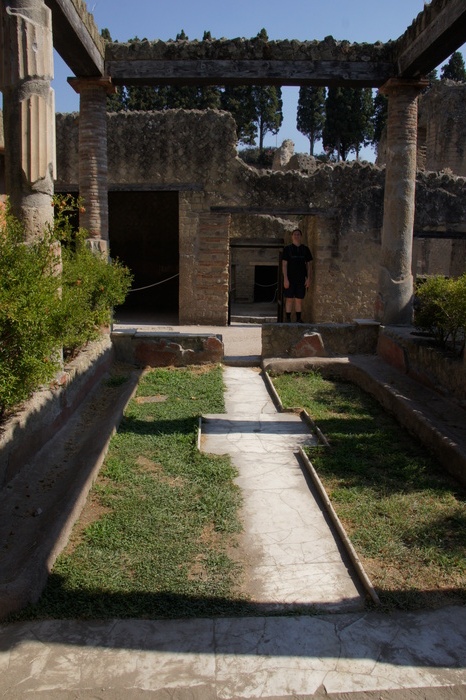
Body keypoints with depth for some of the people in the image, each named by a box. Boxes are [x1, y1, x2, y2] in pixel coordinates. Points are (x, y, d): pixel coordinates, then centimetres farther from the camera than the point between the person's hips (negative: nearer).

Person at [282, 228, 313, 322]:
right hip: (290, 279, -2)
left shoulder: (305, 249, 9)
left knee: (299, 300, 5)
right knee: (289, 300, -2)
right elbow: (284, 264, -2)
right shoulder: (287, 249, 2)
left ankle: (298, 320, 10)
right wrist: (285, 278, -10)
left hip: (301, 279, 2)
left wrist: (308, 278, 2)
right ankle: (288, 319, 2)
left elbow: (308, 265, 10)